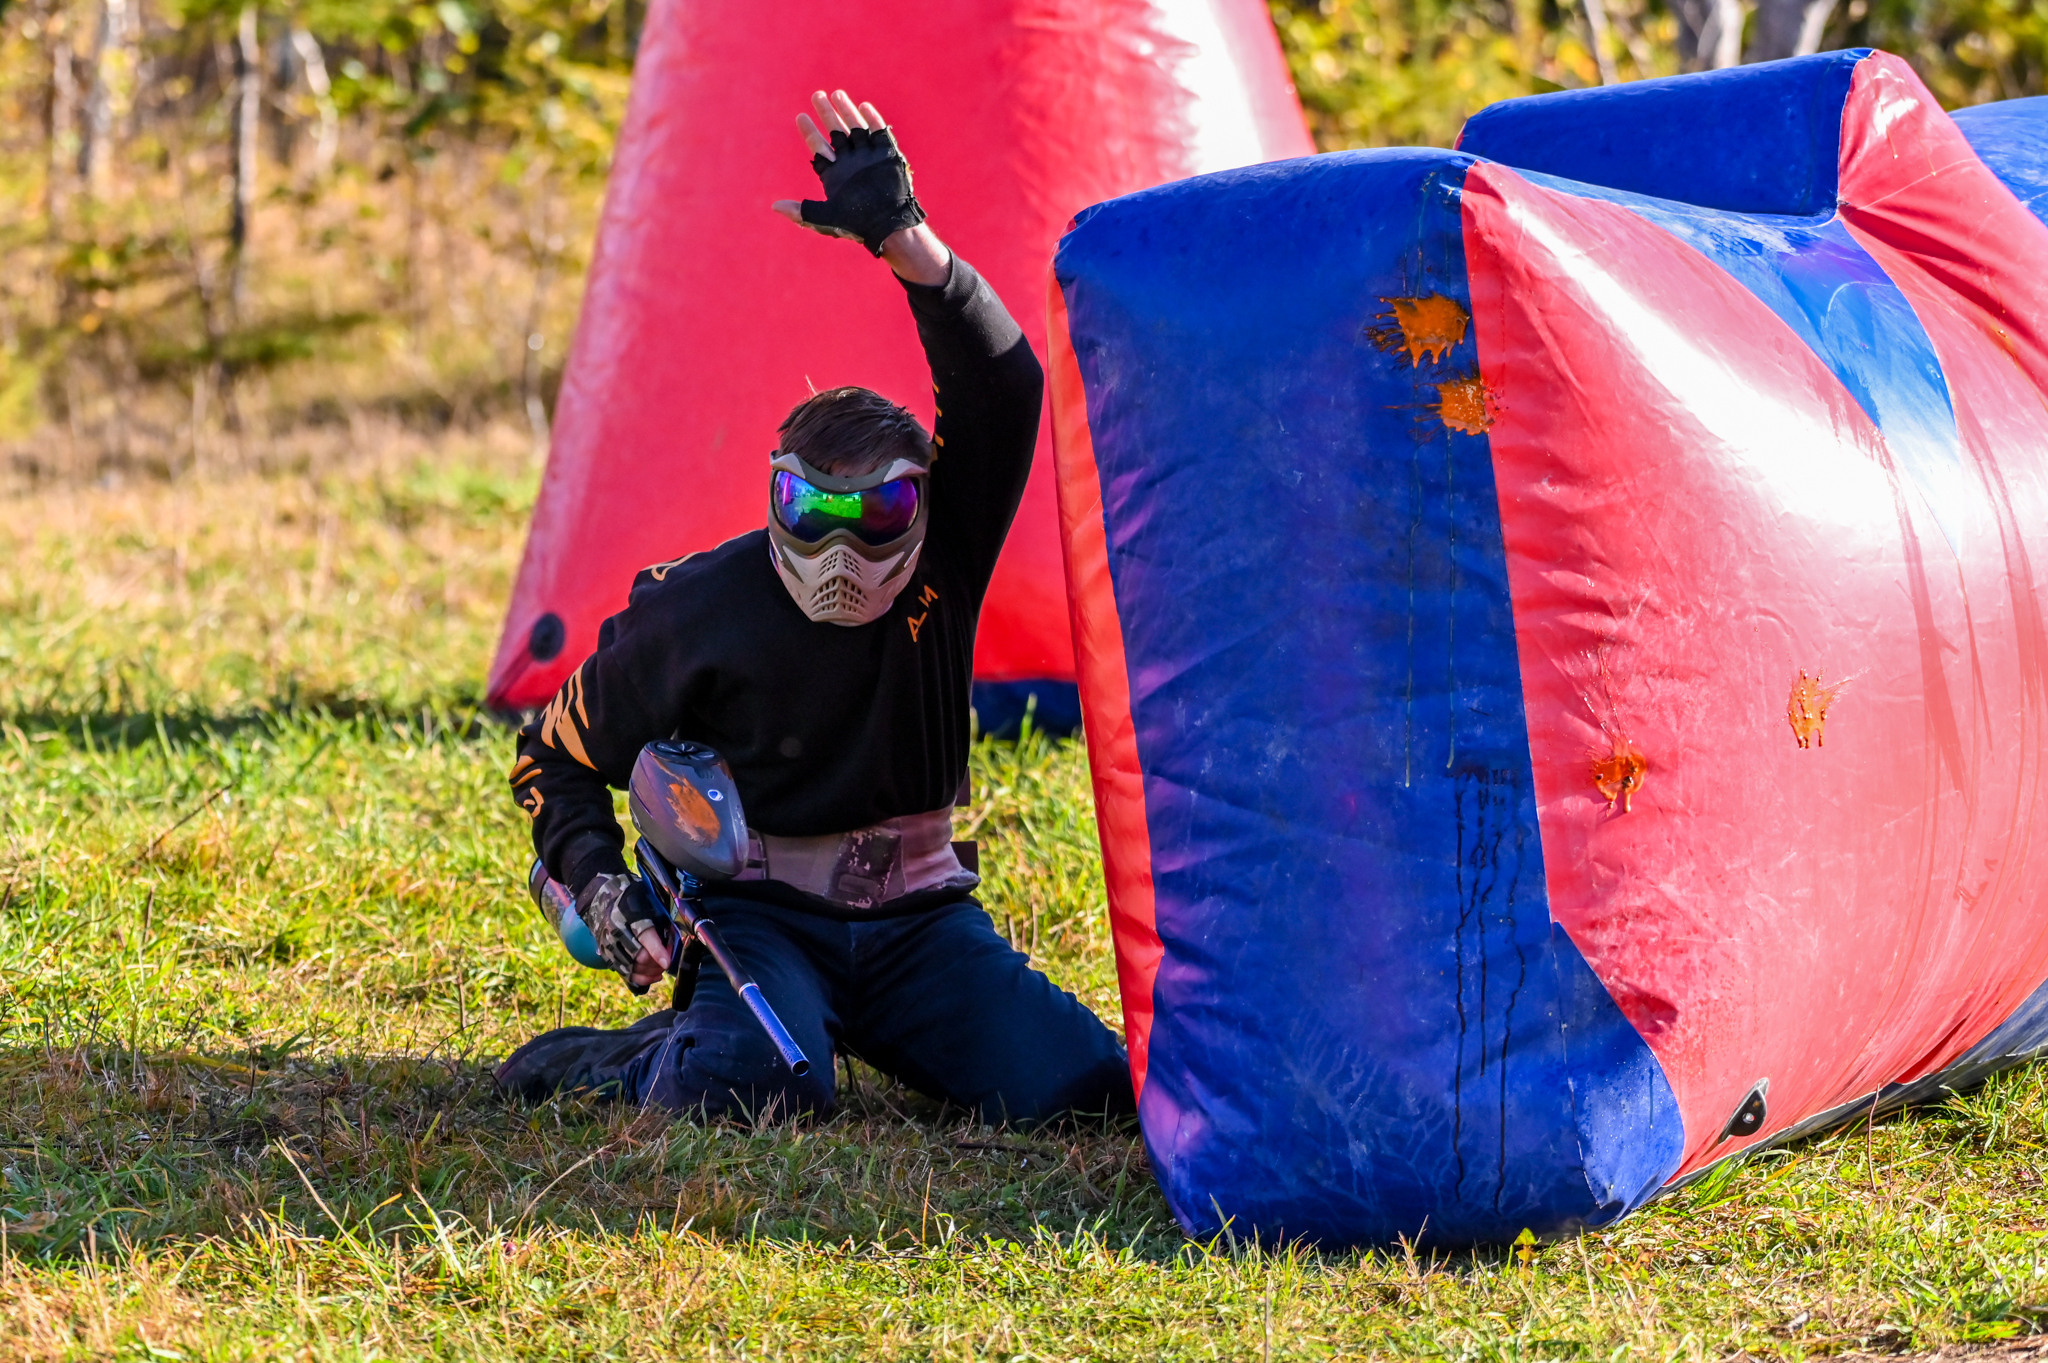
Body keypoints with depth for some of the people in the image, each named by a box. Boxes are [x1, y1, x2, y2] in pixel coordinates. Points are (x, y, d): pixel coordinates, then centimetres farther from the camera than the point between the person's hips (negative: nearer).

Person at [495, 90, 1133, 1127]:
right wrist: (597, 881, -13)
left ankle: (868, 1032, 10)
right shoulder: (697, 611, -11)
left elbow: (1002, 390, -21)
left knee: (1080, 1085, -18)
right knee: (752, 1086, -38)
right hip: (763, 915, -4)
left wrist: (907, 243, -33)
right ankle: (650, 1058, -1)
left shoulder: (944, 560, -6)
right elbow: (557, 753, 4)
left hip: (915, 915, 4)